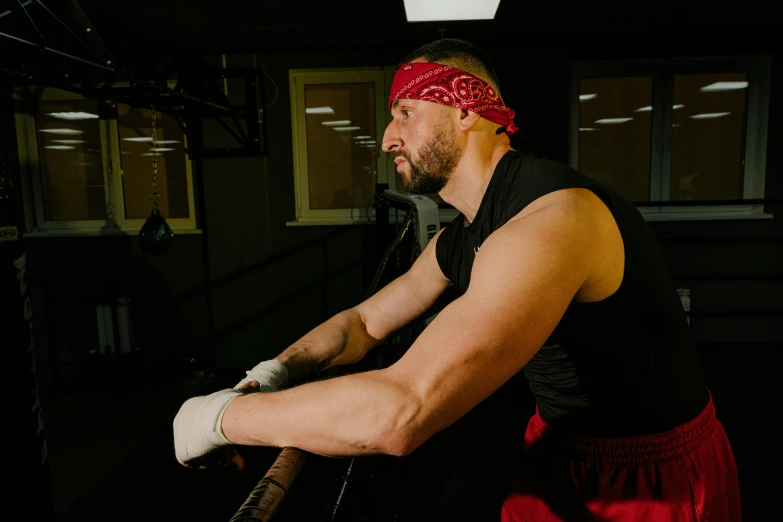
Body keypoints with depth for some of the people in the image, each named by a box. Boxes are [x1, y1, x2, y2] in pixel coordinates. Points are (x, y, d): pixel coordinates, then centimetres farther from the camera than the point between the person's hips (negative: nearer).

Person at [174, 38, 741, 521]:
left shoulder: (554, 218, -31)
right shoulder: (458, 240, 0)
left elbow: (399, 412, -38)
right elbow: (365, 321, 8)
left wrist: (221, 415, -26)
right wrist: (276, 370, -10)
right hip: (561, 452, 7)